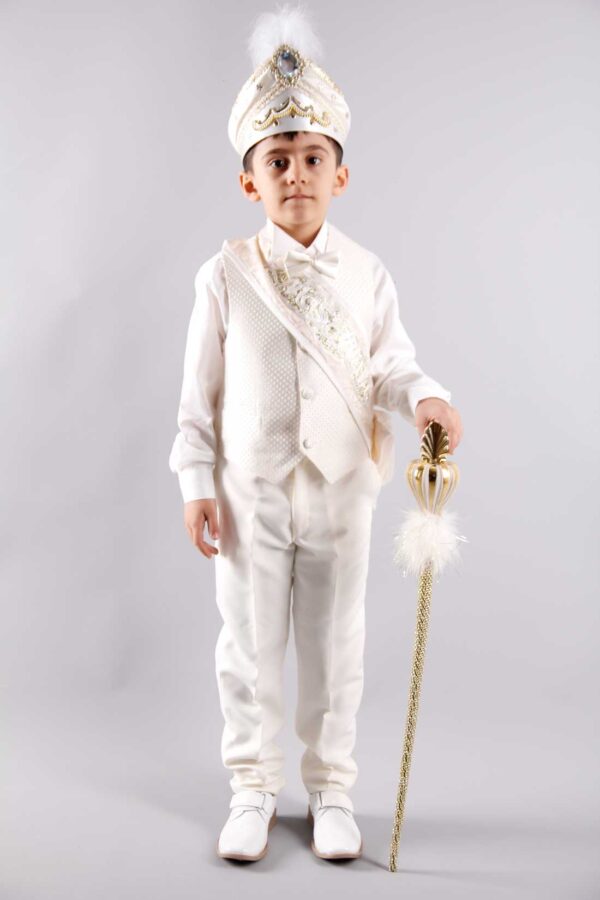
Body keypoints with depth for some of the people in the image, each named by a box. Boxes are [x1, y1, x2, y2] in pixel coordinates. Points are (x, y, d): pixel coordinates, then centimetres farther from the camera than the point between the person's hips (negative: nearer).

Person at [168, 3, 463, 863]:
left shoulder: (366, 273, 0)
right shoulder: (226, 273, -3)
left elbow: (391, 362, 0)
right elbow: (201, 389, -1)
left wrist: (425, 398, -22)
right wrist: (198, 483, -4)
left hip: (341, 488, 1)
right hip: (250, 492, -1)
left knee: (336, 645, 11)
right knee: (250, 646, 9)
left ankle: (331, 788, 28)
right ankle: (254, 788, 26)